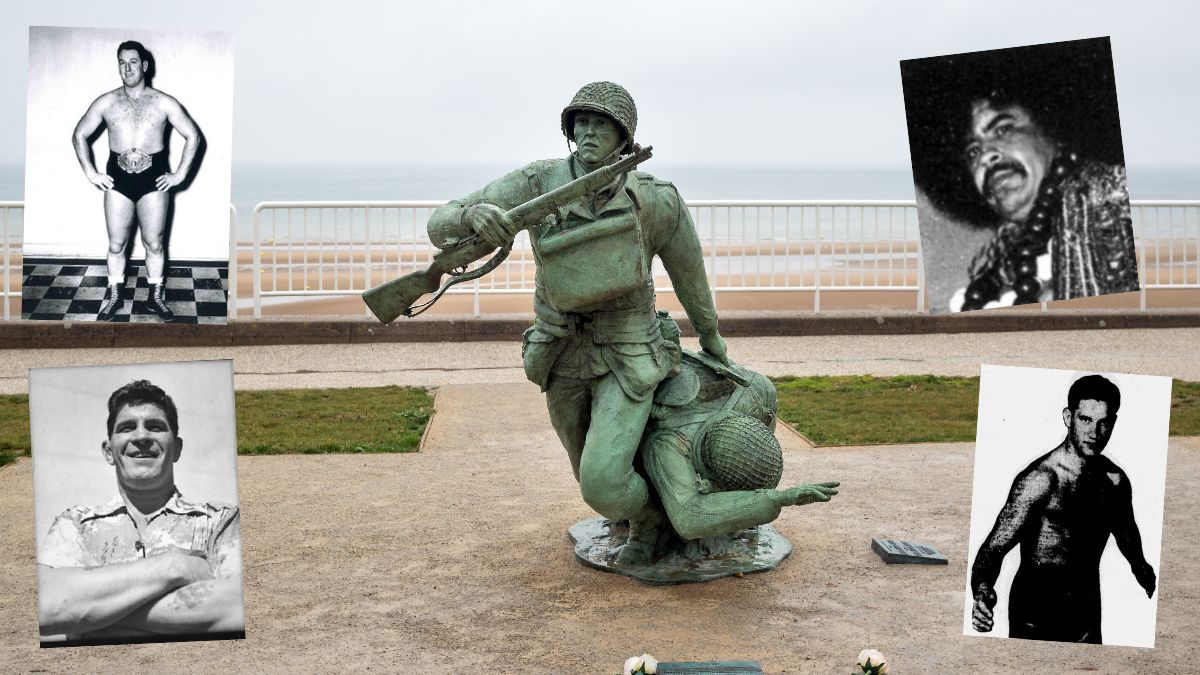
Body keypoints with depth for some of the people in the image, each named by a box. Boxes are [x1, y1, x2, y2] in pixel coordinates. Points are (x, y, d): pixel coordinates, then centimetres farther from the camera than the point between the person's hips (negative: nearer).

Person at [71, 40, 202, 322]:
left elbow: (192, 136, 1)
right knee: (116, 244, 7)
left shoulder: (163, 102, -2)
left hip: (153, 180, -1)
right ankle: (114, 296, 22)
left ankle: (156, 297, 19)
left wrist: (180, 174, -3)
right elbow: (79, 135, 11)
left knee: (154, 243, 6)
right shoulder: (106, 102, 2)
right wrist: (91, 173, 3)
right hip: (117, 179, 1)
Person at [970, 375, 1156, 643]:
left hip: (1087, 613, 6)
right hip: (1035, 620, -6)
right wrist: (982, 591, -42)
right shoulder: (1039, 480, -20)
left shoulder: (1115, 480, 0)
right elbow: (994, 547, -25)